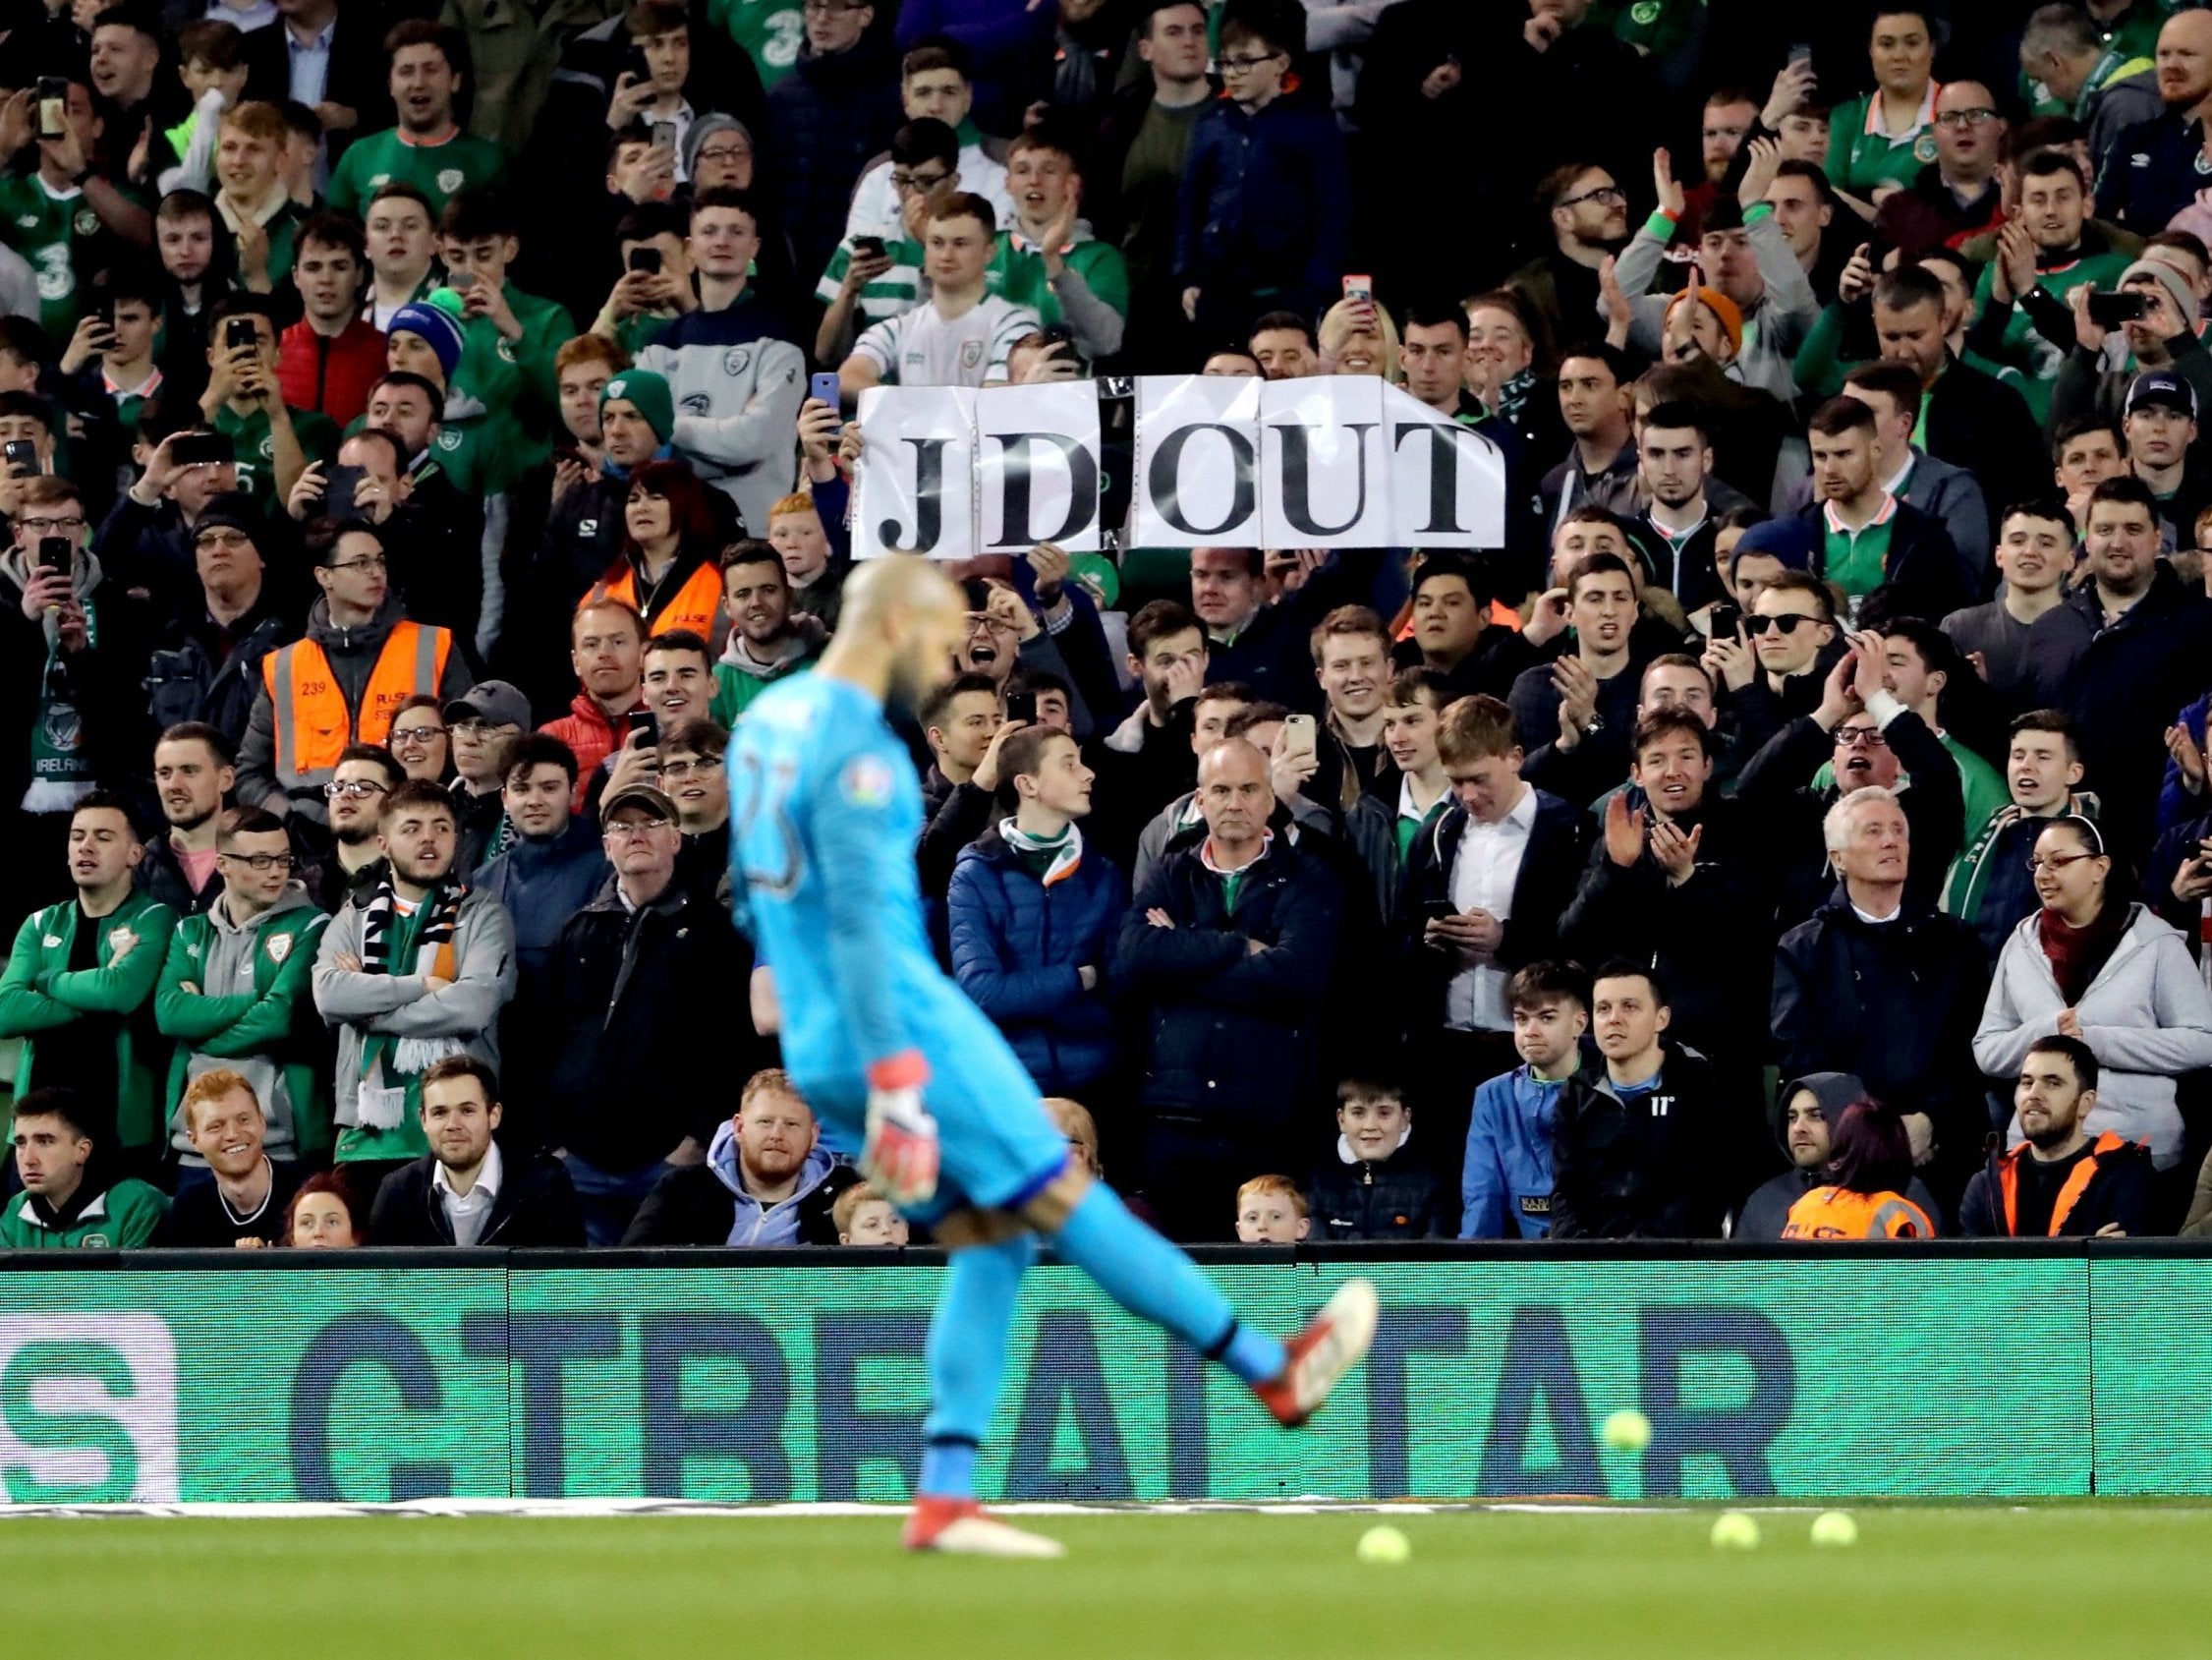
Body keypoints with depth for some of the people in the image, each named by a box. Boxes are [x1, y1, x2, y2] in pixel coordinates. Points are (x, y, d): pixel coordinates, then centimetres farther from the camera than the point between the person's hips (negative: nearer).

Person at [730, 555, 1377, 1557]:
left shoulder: (767, 719, 12)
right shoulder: (857, 751, -18)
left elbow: (754, 887, 23)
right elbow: (859, 924, -24)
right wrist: (897, 1085, -25)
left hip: (819, 1053, 9)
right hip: (903, 1026, -9)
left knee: (990, 1244, 10)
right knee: (1070, 1202, 1)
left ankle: (944, 1496, 1)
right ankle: (1276, 1371, 10)